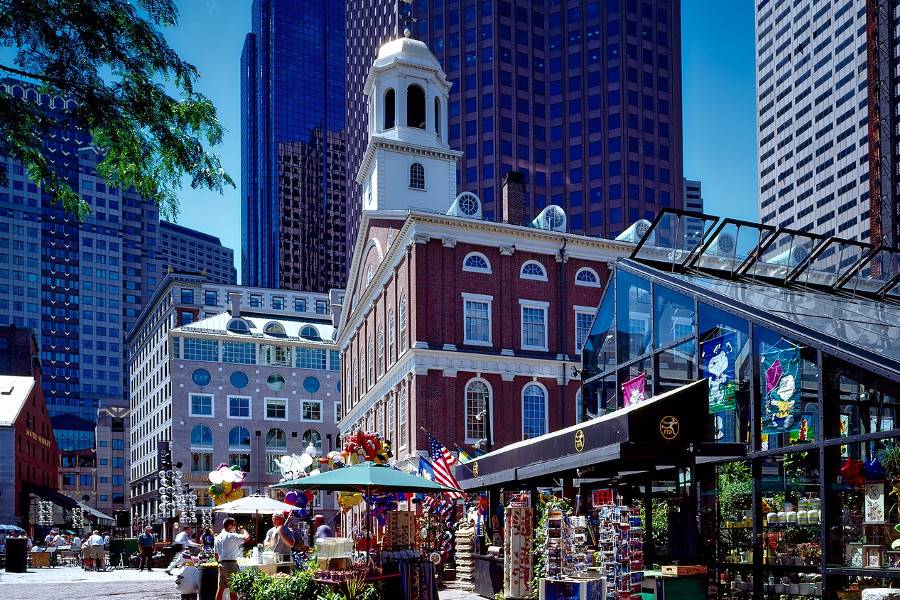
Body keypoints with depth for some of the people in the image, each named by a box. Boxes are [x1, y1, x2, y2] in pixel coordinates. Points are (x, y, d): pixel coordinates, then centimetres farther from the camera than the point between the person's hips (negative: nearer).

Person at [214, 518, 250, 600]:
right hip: (231, 564, -8)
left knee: (221, 588, 11)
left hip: (221, 564, 8)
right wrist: (243, 530, -3)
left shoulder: (218, 538, 13)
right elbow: (247, 537, -23)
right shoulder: (231, 536, -11)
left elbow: (216, 554, 17)